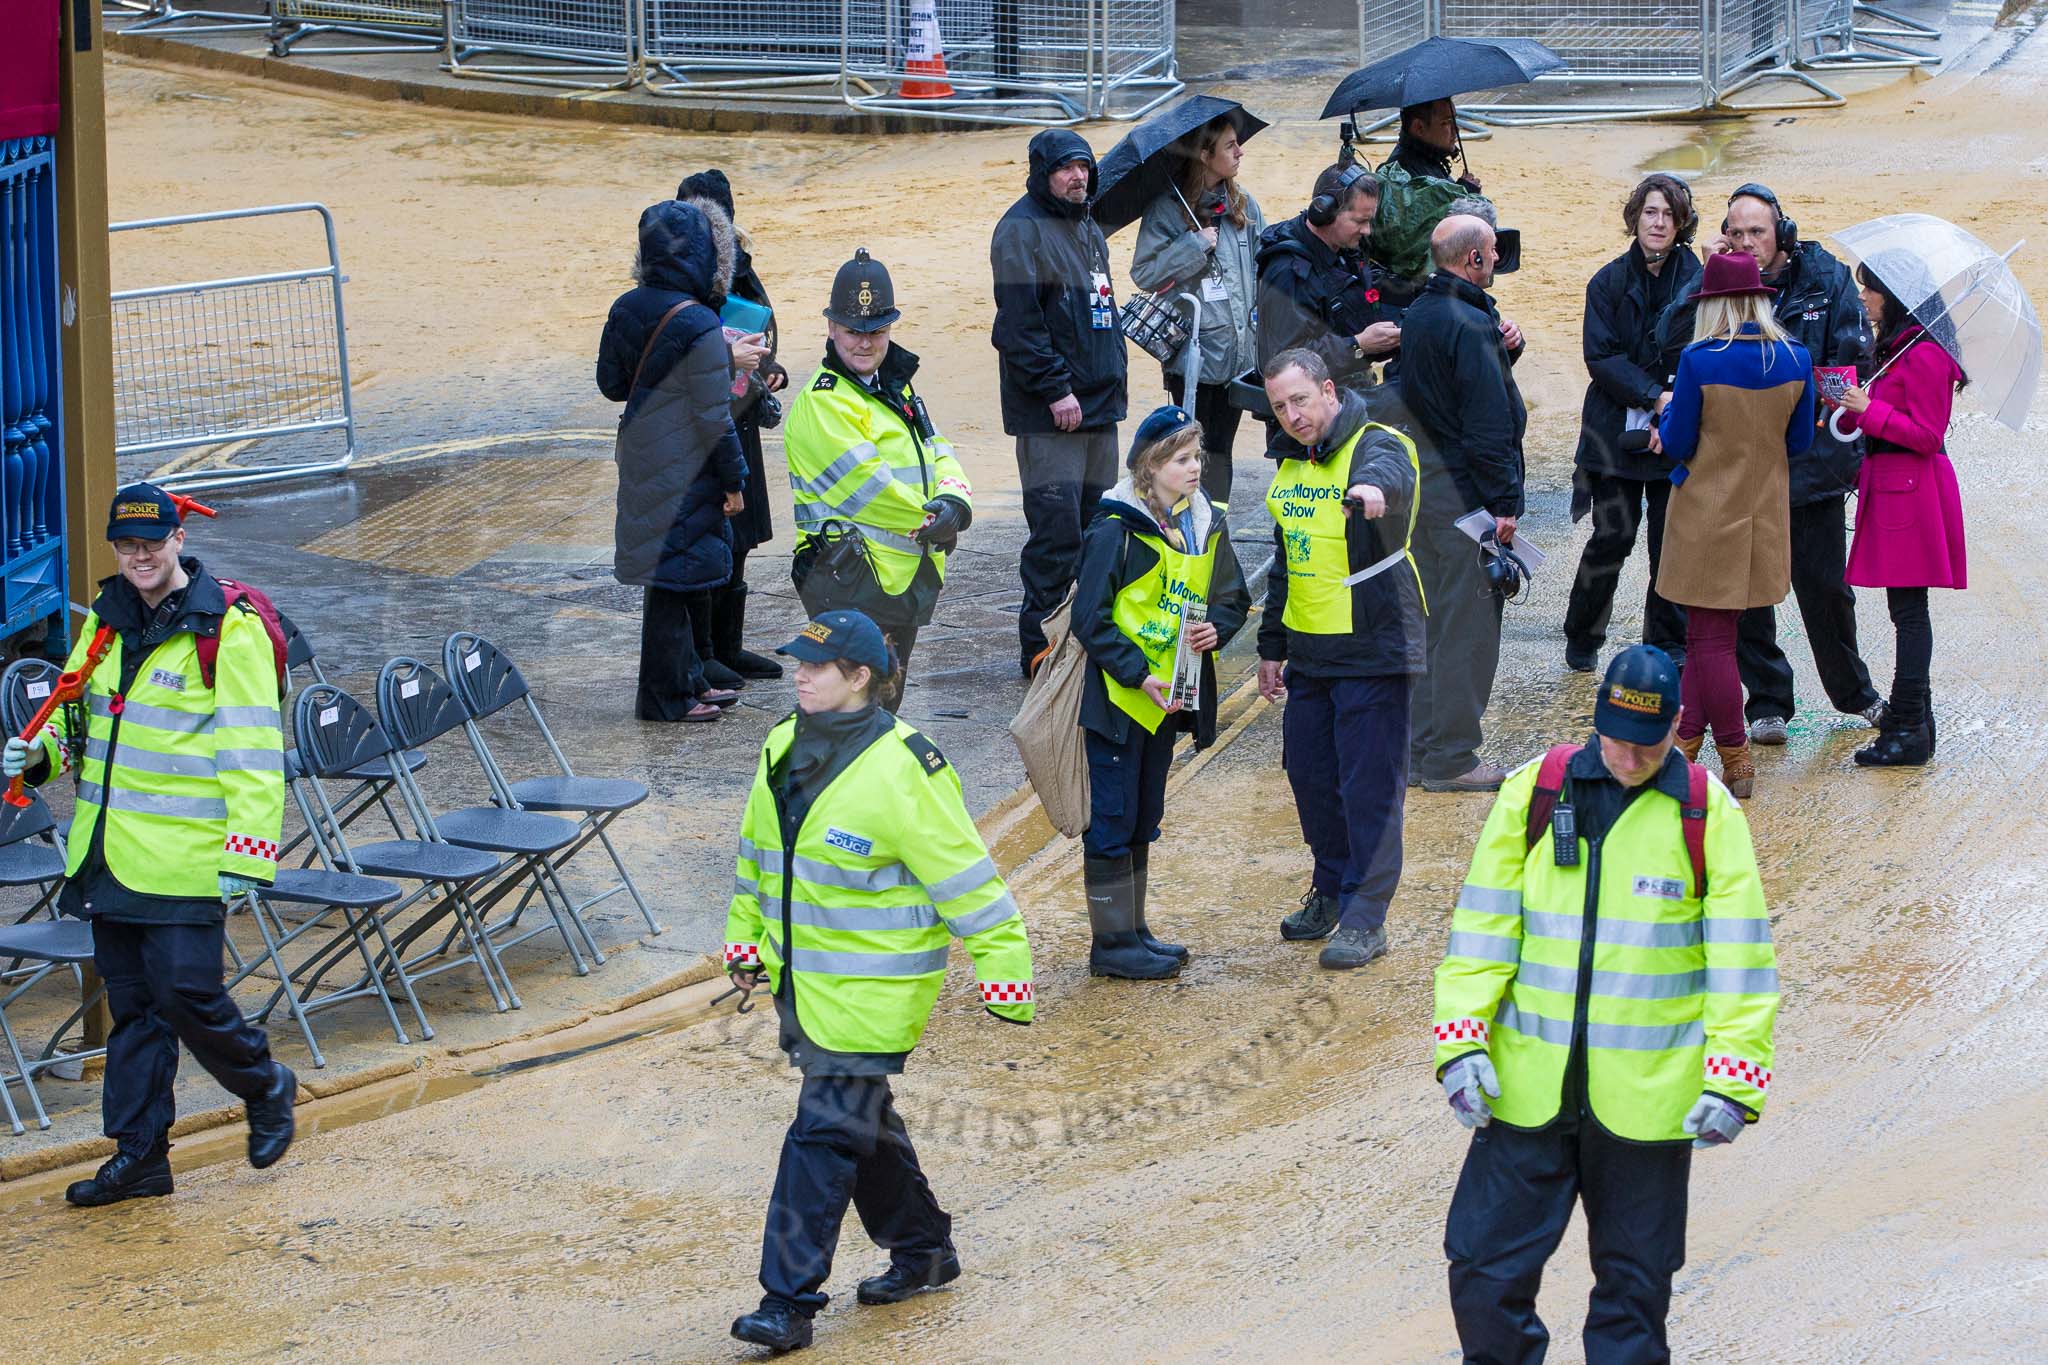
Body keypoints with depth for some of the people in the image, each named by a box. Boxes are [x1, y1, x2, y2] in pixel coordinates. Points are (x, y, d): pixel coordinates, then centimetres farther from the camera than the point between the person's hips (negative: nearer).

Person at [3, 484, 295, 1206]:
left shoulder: (228, 630, -11)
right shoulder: (106, 620, 11)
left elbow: (252, 753, -13)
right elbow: (75, 709, 25)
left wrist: (248, 853, -18)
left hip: (184, 858, -6)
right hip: (109, 851, 6)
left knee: (187, 994, -8)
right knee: (132, 1003, 10)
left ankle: (266, 1087, 19)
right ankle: (139, 1153, 16)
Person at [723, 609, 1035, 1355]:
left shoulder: (902, 771, -19)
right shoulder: (784, 750, 4)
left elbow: (965, 877, -16)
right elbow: (757, 853, 20)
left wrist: (1003, 972, -15)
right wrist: (746, 940, 25)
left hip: (869, 994, -8)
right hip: (800, 981, 8)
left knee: (826, 1133, -10)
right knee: (863, 1123, 19)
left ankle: (790, 1301, -7)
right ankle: (922, 1249, 38)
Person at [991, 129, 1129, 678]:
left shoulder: (1088, 230, 17)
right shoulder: (1023, 230, -12)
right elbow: (1020, 324, -18)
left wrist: (1113, 375, 19)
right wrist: (1056, 389, -20)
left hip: (1098, 406, 9)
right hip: (1049, 413, -9)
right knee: (1057, 530, -10)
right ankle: (1041, 647, -3)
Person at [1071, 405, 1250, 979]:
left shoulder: (1206, 525, 5)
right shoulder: (1116, 530, -16)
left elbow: (1233, 598, 14)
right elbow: (1091, 619, -15)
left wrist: (1215, 628, -9)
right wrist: (1138, 674, -21)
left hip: (1168, 695, 7)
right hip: (1118, 697, -7)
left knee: (1143, 818, 16)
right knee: (1113, 819, -1)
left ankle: (1133, 930, 26)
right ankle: (1111, 942, 5)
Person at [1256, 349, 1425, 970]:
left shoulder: (1377, 446, -13)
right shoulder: (1291, 463, 11)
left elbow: (1390, 473, -40)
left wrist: (1372, 485, -64)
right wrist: (1272, 646, 21)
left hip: (1373, 650, -8)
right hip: (1309, 654, 8)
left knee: (1369, 784, -5)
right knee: (1309, 773, 13)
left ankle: (1366, 918, 2)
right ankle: (1332, 890, 31)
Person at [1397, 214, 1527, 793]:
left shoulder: (1417, 317, 10)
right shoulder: (1470, 326, -19)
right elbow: (1488, 424, -21)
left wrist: (1505, 346, 0)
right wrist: (1503, 504, -17)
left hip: (1422, 484, 9)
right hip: (1465, 495, -9)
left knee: (1431, 618, 17)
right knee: (1468, 625, -3)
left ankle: (1422, 744, 23)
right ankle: (1451, 759, 0)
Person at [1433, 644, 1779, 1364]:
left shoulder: (1709, 815, -3)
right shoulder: (1533, 792, 0)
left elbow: (1739, 958, -2)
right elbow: (1481, 927, 3)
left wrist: (1732, 1079, -9)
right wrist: (1462, 1040, -6)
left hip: (1648, 1102, -1)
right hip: (1527, 1087, 1)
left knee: (1634, 1282, 10)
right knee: (1484, 1265, 2)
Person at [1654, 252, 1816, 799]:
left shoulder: (1699, 361, -18)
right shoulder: (1795, 360, -5)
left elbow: (1677, 444, -10)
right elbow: (1799, 442, 4)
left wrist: (1667, 412, 11)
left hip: (1707, 516, -5)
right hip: (1765, 516, 5)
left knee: (1711, 639, 3)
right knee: (1706, 634, 17)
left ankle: (1736, 761, 4)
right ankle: (1686, 739, 23)